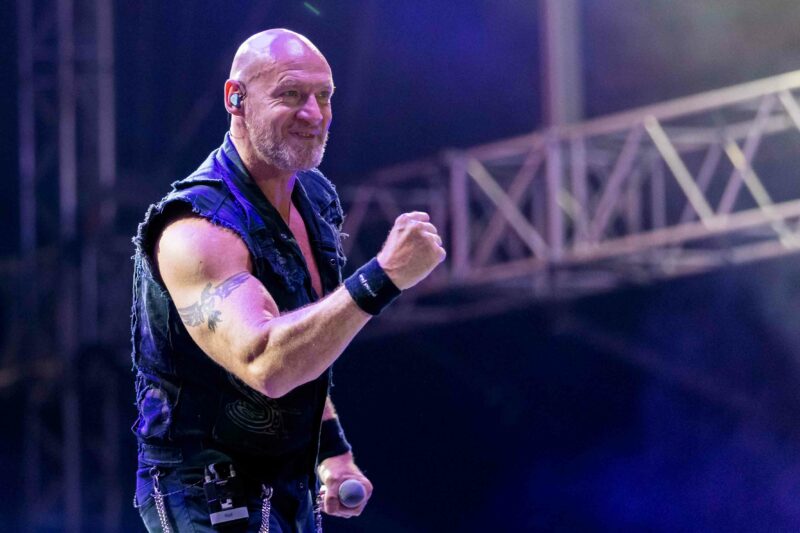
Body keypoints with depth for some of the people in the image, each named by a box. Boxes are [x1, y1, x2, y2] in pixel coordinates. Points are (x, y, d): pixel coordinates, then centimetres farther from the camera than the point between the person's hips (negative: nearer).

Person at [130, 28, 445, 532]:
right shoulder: (199, 229, -22)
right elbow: (264, 364, -37)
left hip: (295, 491, 9)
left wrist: (332, 450, 10)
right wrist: (383, 277, -42)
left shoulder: (316, 199, 5)